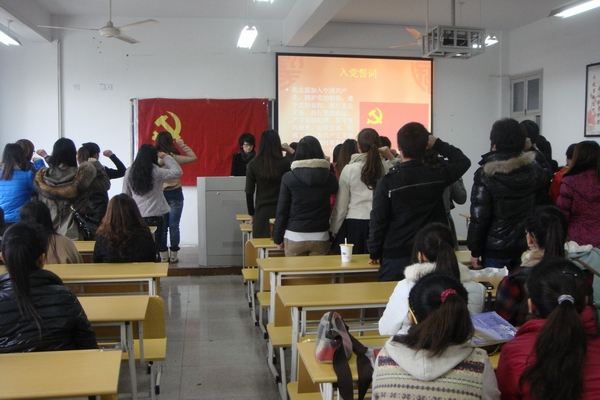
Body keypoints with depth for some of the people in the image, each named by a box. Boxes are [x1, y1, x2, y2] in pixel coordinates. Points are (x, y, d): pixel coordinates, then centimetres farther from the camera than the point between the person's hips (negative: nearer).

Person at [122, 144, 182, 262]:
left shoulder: (129, 172, 3)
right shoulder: (156, 172, -11)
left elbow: (125, 194, 9)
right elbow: (177, 172, -6)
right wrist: (166, 157, 1)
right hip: (155, 215, -4)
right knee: (155, 247, 3)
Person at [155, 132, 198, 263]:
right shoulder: (173, 157, -12)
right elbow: (193, 158, -4)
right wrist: (182, 145, 1)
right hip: (174, 194, -3)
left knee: (162, 227, 9)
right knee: (174, 226, 4)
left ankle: (163, 255, 11)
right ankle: (173, 256, 7)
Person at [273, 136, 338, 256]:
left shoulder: (288, 177, -7)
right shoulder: (329, 177, -3)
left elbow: (282, 210, -5)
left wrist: (278, 238, 4)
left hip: (294, 237, -1)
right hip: (320, 237, 1)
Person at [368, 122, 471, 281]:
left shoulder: (388, 181, -12)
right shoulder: (437, 176, -5)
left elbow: (378, 221, -9)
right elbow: (463, 161, 15)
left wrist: (374, 253, 3)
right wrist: (438, 144, 14)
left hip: (395, 258, -2)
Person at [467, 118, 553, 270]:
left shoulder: (485, 175, -16)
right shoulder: (533, 170, -3)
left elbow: (479, 218, -16)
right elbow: (547, 173, 24)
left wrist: (475, 251, -7)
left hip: (495, 251, -4)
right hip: (525, 248, 4)